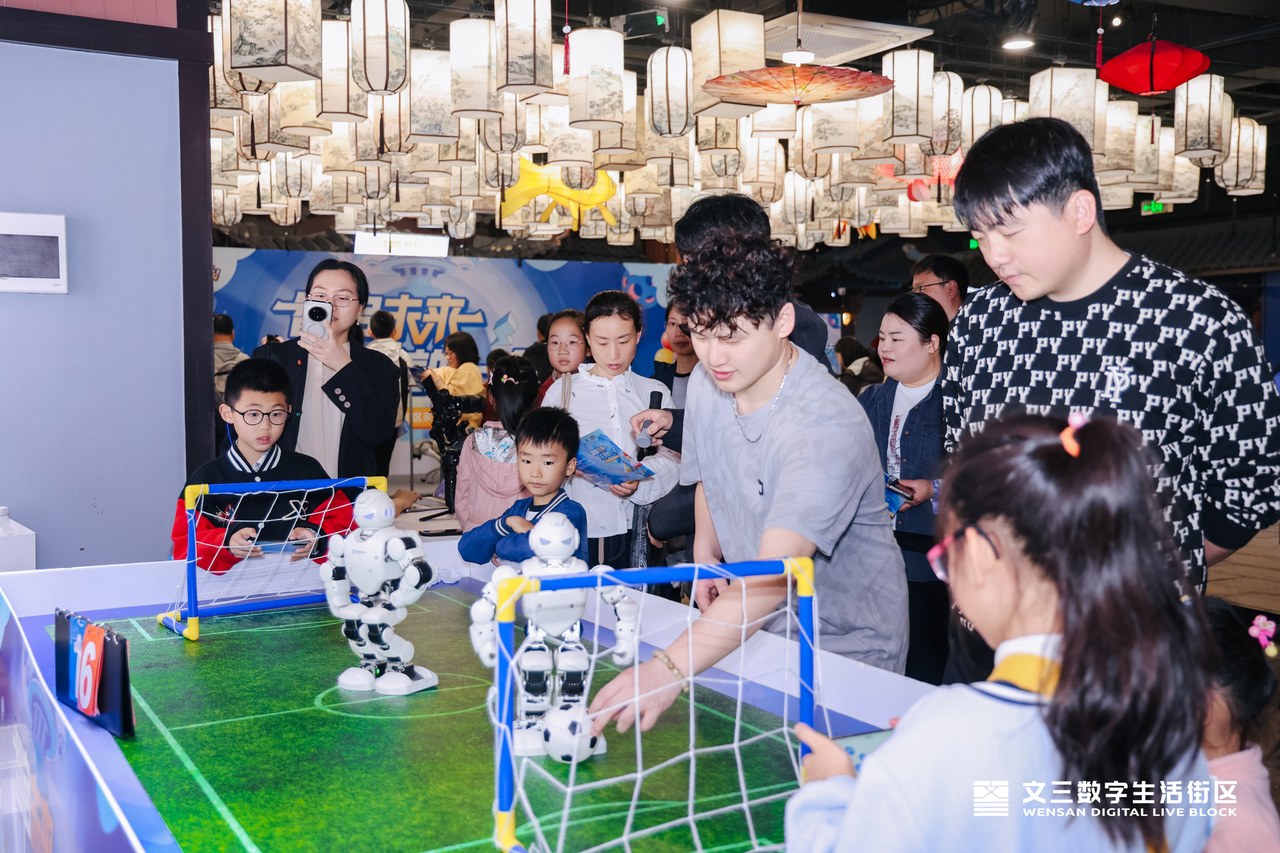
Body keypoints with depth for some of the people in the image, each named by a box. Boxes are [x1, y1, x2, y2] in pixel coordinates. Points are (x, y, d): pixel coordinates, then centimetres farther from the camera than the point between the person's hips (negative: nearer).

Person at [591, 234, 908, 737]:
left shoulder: (827, 427, -31)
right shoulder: (705, 382, -6)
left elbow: (775, 571, -42)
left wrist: (670, 668, -52)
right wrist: (706, 546, -1)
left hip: (847, 645, -6)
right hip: (751, 631, 6)